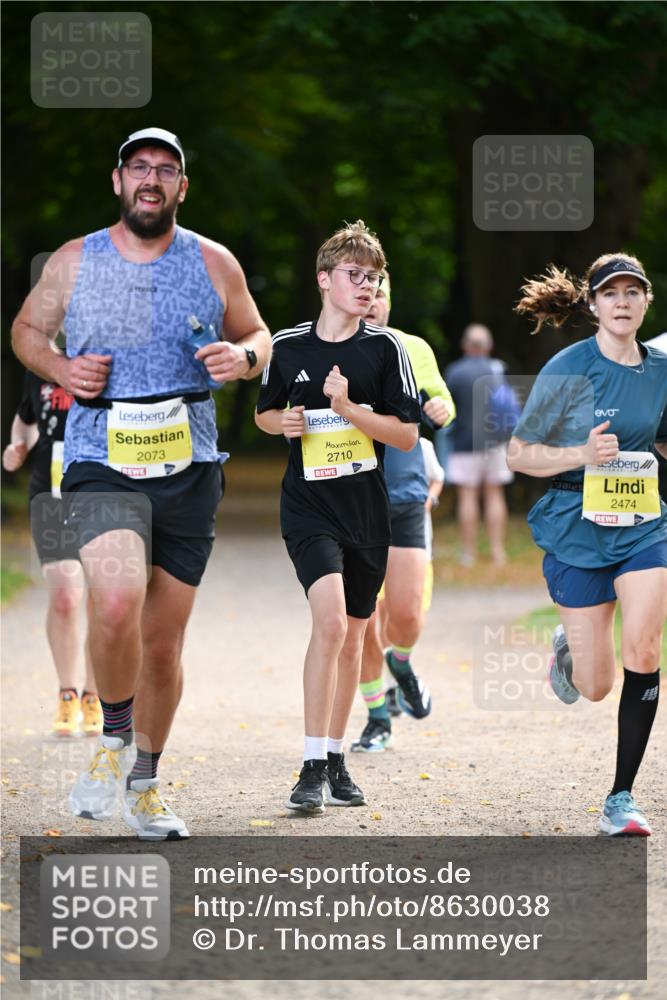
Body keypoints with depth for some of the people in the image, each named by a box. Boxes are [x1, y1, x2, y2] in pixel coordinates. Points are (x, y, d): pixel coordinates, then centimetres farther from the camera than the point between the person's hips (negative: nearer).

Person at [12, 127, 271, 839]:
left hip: (189, 471, 2)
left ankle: (144, 785, 28)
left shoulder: (213, 265, 5)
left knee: (163, 641, 9)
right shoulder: (74, 262, 3)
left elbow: (257, 335, 18)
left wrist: (245, 356, -7)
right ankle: (116, 740, -2)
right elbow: (27, 329, 17)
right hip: (100, 466, -2)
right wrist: (59, 368, -4)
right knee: (117, 601, -28)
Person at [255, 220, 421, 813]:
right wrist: (282, 422, -5)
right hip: (308, 508, -2)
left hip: (367, 513, 2)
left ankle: (336, 758, 26)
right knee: (330, 619, -21)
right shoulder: (288, 347, 2)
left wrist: (348, 408, -16)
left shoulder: (385, 347, -1)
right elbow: (265, 413, 18)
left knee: (352, 638, 10)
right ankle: (313, 766, -19)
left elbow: (407, 435, -3)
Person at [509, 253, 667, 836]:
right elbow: (519, 454, -6)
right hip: (576, 527, -3)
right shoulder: (569, 369, -10)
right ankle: (567, 653, 42)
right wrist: (582, 454, -21)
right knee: (595, 687, 2)